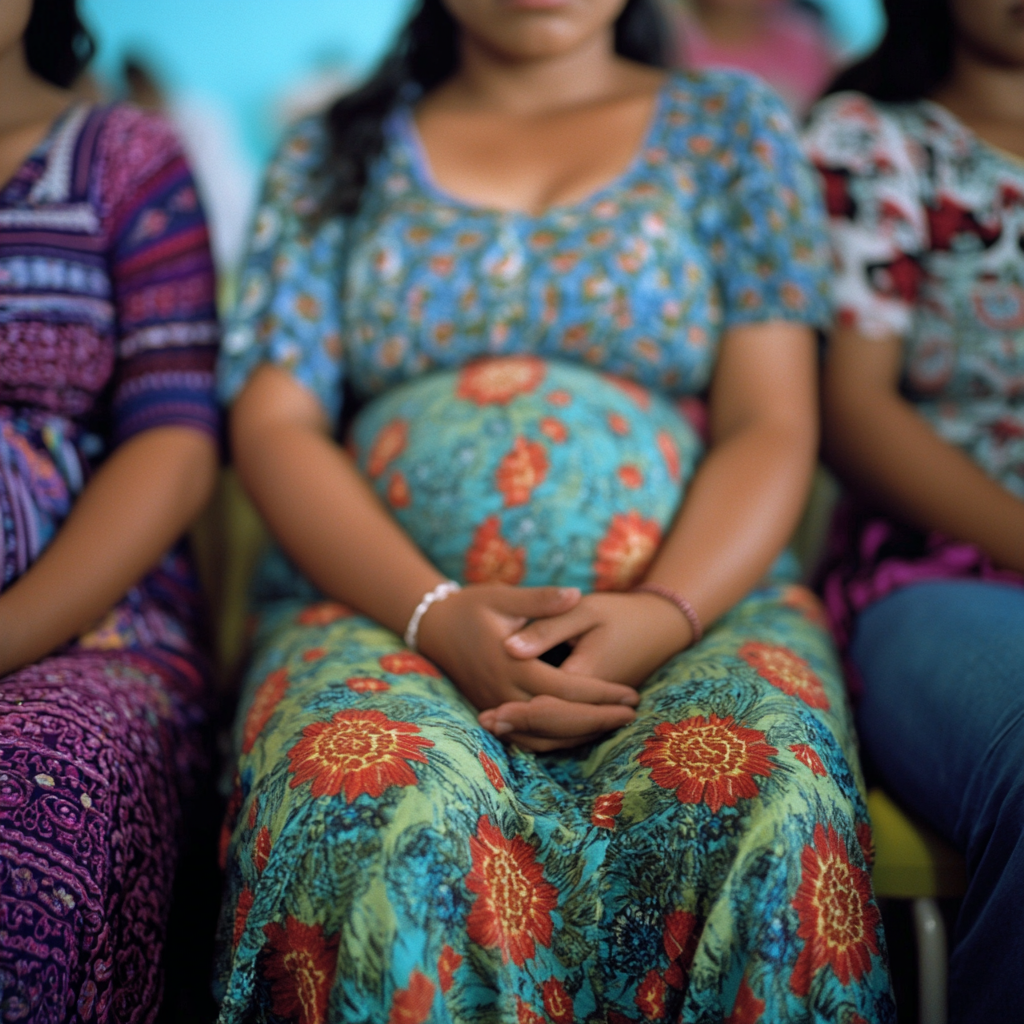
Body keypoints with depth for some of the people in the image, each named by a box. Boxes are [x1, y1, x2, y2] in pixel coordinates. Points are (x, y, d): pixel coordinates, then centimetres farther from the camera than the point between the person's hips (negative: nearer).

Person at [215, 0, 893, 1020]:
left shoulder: (731, 122, 16)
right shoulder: (331, 153, 18)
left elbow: (770, 427, 5)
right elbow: (274, 424, 6)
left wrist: (666, 615, -16)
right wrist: (437, 615, -13)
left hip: (697, 597, 1)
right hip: (385, 605, 1)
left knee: (760, 804, -33)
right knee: (393, 817, -34)